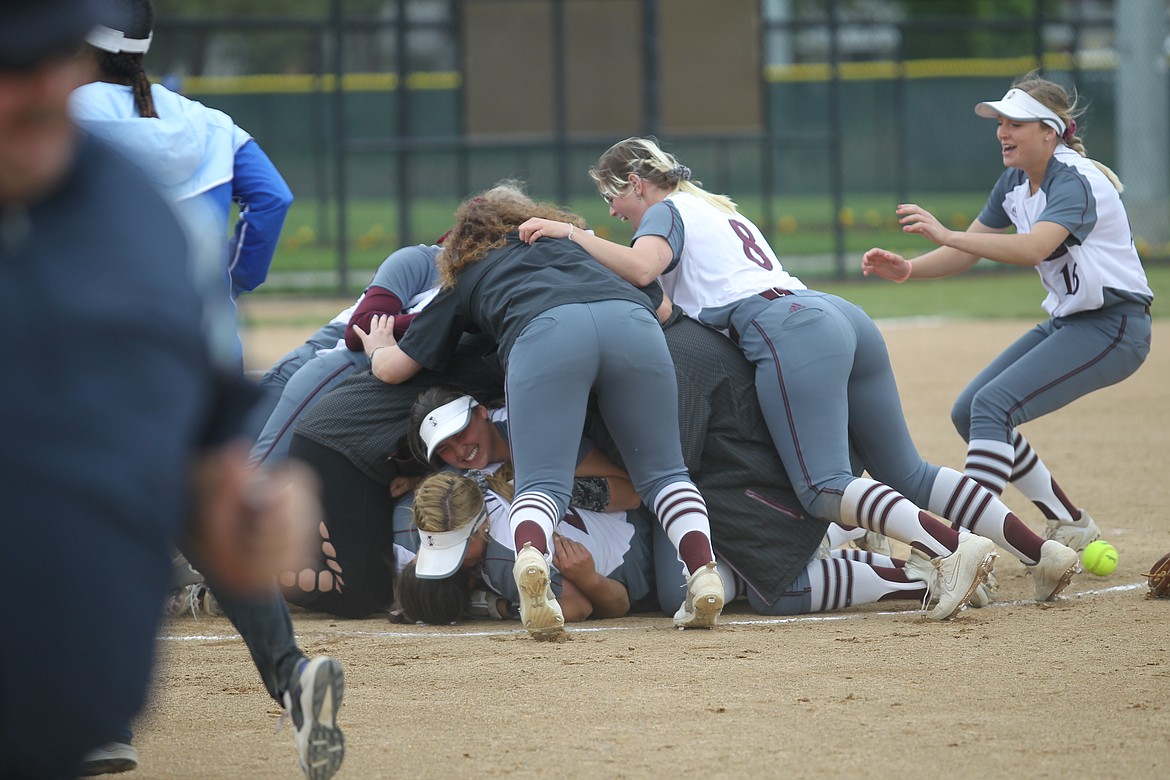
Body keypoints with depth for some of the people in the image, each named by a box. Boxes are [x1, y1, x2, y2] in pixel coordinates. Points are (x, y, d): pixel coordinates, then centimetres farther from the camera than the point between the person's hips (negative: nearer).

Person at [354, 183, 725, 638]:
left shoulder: (465, 279, 35)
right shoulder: (566, 239, 43)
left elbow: (392, 369, 36)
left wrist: (377, 348, 59)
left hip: (546, 331, -2)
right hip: (632, 320, 2)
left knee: (542, 482, -5)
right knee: (662, 470, 10)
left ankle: (530, 557, -37)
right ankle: (703, 571, -14)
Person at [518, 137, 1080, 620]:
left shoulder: (666, 210, 11)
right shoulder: (721, 211, 36)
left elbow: (640, 268, -10)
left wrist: (571, 234, -2)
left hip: (788, 329, -9)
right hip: (846, 318, 9)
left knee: (824, 487, -19)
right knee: (907, 474, 7)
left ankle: (950, 550, -39)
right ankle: (1039, 551, -3)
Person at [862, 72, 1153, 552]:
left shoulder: (1074, 182, -22)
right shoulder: (1015, 183, 6)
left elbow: (1034, 249, -40)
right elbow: (968, 252, 8)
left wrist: (946, 235, -47)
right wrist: (908, 269, -12)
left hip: (1112, 328, -10)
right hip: (1066, 322, 10)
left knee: (995, 404, -24)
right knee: (969, 412, 8)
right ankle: (1069, 527, 18)